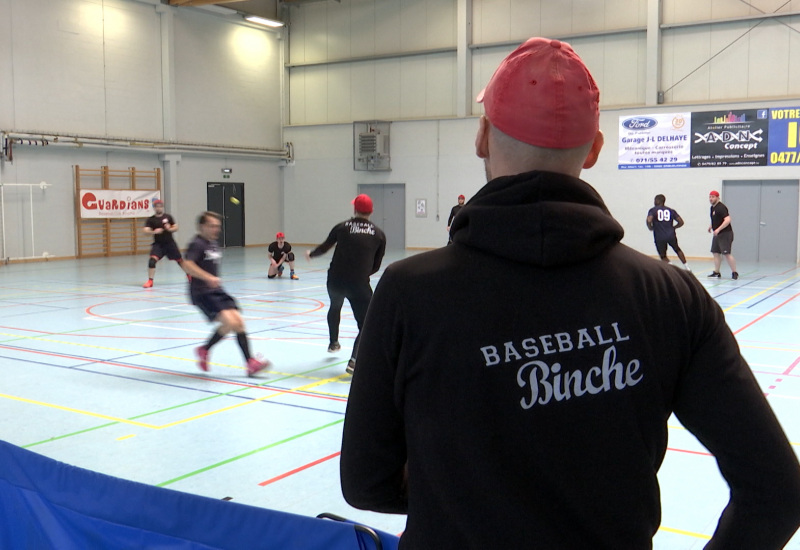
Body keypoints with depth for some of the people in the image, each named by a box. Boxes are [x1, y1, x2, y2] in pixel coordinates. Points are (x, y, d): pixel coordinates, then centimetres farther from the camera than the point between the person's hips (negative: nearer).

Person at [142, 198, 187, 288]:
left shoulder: (168, 217, 0)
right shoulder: (150, 220, -3)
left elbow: (176, 228, 3)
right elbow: (145, 231, -15)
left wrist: (170, 229, -19)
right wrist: (154, 231, -33)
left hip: (170, 243, 1)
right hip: (158, 244, -1)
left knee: (180, 260, 10)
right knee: (152, 260, -21)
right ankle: (150, 281, -13)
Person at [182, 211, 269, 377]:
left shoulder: (213, 243, 16)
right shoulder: (197, 244, -12)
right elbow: (187, 265, -29)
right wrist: (208, 278, -37)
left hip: (217, 290, 9)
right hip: (202, 293, -9)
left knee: (239, 321, -4)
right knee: (229, 322, -22)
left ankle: (250, 363, -2)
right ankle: (204, 350, 1)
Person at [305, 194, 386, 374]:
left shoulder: (342, 227, 0)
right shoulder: (379, 234, 1)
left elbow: (325, 247, 15)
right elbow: (376, 266, 7)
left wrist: (311, 254, 36)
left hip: (336, 280, 2)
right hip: (359, 284, -2)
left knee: (335, 308, 33)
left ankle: (333, 343, 52)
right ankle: (354, 360, -15)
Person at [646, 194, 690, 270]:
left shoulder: (653, 210, 1)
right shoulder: (671, 210, 11)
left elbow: (649, 220, -17)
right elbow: (681, 222, 8)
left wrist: (650, 228, 2)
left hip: (659, 237, -3)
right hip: (671, 235, 3)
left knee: (663, 256, 13)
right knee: (677, 250, 28)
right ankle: (687, 267, 30)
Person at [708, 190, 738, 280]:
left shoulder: (721, 208, -16)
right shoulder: (712, 208, 13)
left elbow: (727, 220, -26)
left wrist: (718, 229, -30)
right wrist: (711, 226, 16)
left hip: (725, 234, -10)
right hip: (717, 234, 10)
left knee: (726, 253, -13)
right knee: (716, 253, 9)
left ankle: (734, 273, -5)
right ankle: (716, 272, 16)